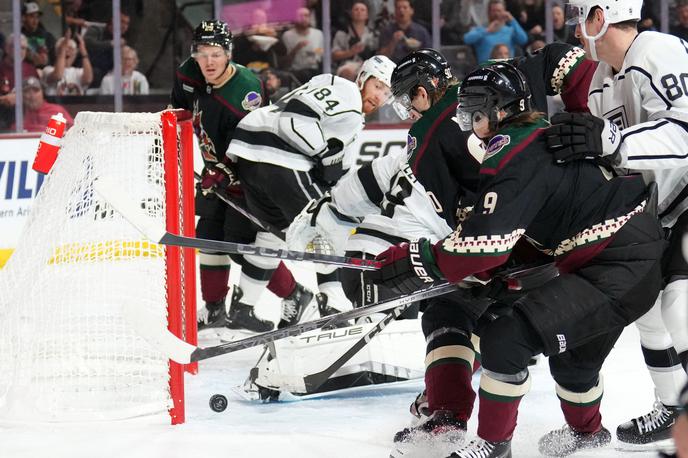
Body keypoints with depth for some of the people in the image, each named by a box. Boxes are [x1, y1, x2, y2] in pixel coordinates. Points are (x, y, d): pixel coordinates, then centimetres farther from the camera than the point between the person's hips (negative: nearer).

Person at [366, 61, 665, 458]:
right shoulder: (541, 136, 12)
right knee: (574, 349, 32)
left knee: (508, 337, -14)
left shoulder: (516, 154, -19)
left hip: (621, 269, -11)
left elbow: (488, 244, -26)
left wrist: (419, 262, -19)